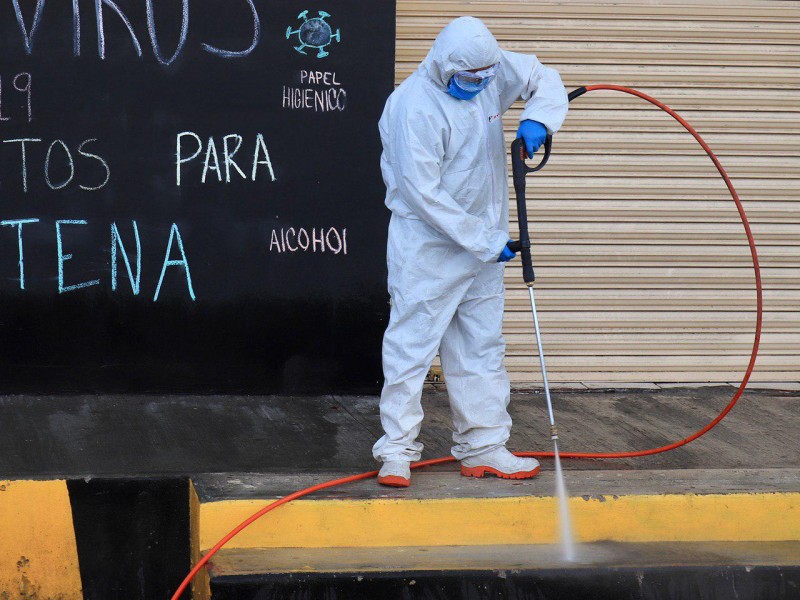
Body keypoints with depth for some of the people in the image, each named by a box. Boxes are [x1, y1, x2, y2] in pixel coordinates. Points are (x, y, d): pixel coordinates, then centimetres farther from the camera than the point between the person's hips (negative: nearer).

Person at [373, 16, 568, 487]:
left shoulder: (493, 70, -5)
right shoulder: (415, 107, -25)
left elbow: (545, 79, 10)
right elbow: (424, 194, -25)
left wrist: (538, 119, -14)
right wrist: (484, 241, -22)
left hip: (483, 239, 7)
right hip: (428, 243, -7)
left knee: (483, 346, 11)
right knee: (413, 344, -5)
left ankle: (484, 447, 19)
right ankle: (397, 449, 2)